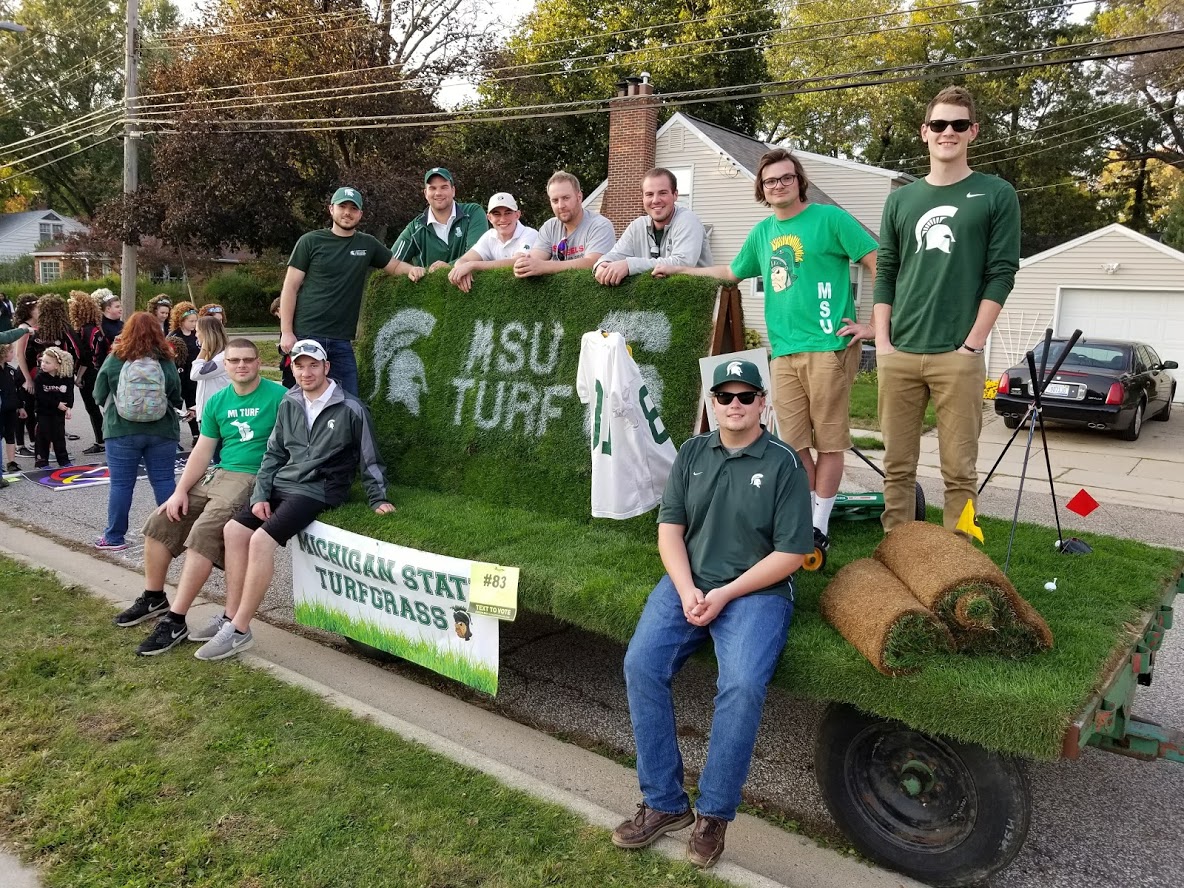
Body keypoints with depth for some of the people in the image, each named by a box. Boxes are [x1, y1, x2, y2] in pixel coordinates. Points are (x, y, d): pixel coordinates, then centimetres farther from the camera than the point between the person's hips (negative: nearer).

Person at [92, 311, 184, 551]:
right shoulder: (166, 362, -7)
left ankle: (114, 537, 15)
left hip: (122, 432, 0)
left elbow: (99, 396, 3)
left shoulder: (114, 360, -7)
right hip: (162, 432, 0)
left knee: (121, 483, 7)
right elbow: (177, 398, 3)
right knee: (164, 481, 8)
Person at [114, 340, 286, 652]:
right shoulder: (217, 402, 13)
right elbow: (202, 450, 11)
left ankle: (175, 622, -17)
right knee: (160, 522, 3)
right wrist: (180, 491, 2)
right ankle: (154, 598, 23)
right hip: (215, 474, 8)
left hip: (252, 478, -7)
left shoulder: (278, 396, -7)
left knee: (202, 534, -25)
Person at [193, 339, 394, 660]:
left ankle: (239, 631, -15)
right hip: (282, 484, 7)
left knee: (262, 539, -23)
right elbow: (274, 453, 12)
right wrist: (260, 495, 3)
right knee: (234, 529, -8)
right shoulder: (289, 404, 8)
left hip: (317, 491, -7)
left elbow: (369, 460, -1)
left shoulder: (350, 410, -8)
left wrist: (378, 500, -3)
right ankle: (230, 618, 1)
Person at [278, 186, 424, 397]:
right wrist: (286, 332, -7)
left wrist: (411, 269, -2)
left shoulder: (368, 244, 10)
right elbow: (290, 288, 0)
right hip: (306, 337, -3)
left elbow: (395, 265, 23)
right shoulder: (311, 241, 1)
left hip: (342, 342, 3)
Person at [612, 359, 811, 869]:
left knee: (743, 686, -28)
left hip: (757, 590, -3)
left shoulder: (783, 464, -3)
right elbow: (669, 527, 6)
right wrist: (686, 590, -11)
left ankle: (714, 815, -7)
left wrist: (725, 595, -14)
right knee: (640, 666, -19)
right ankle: (663, 803, -5)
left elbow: (791, 553, -7)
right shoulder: (692, 453, 9)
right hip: (689, 583, 4)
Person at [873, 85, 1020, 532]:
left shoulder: (996, 195, 5)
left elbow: (1001, 274, 0)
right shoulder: (900, 200, 14)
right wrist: (882, 342, 2)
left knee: (959, 470, 0)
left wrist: (972, 344, -9)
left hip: (958, 355, -3)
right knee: (897, 466, 6)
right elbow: (885, 274, 12)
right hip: (899, 355, 3)